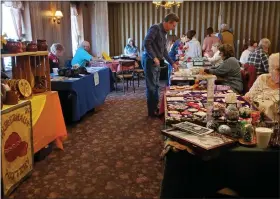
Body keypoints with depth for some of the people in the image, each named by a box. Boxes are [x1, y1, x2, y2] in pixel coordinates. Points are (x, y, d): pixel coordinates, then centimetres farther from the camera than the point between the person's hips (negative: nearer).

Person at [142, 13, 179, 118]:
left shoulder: (163, 32, 17)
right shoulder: (155, 28, -12)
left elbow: (164, 50, 22)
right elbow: (146, 43, -22)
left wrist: (172, 63, 21)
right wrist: (154, 58, -22)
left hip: (156, 62, 9)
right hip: (149, 61, -9)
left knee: (156, 86, 14)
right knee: (151, 87, -3)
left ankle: (155, 108, 24)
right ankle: (152, 111, 6)